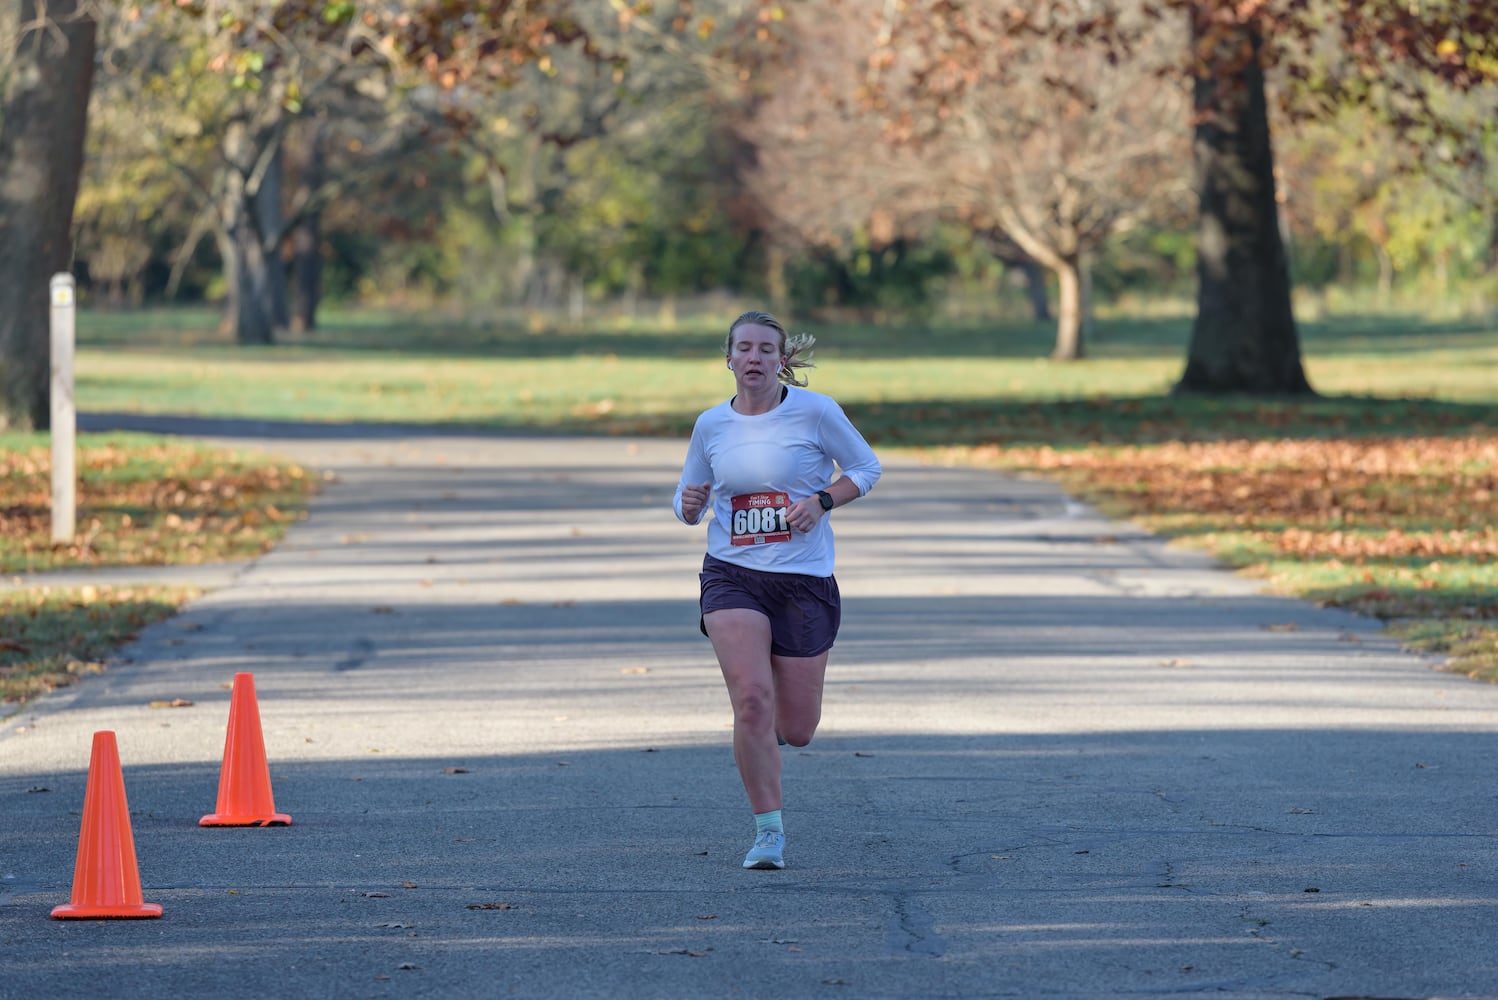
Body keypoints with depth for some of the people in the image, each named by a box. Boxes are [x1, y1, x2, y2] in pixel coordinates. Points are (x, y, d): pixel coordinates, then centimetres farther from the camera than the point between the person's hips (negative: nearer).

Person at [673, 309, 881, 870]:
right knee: (752, 697, -21)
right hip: (732, 576, 1)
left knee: (796, 730, 2)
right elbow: (688, 504, 15)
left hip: (804, 580, -1)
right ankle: (769, 832, -9)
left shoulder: (815, 411, -5)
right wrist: (690, 504, -10)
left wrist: (822, 501, -12)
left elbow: (866, 468, 5)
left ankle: (770, 730, 42)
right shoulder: (711, 425, 4)